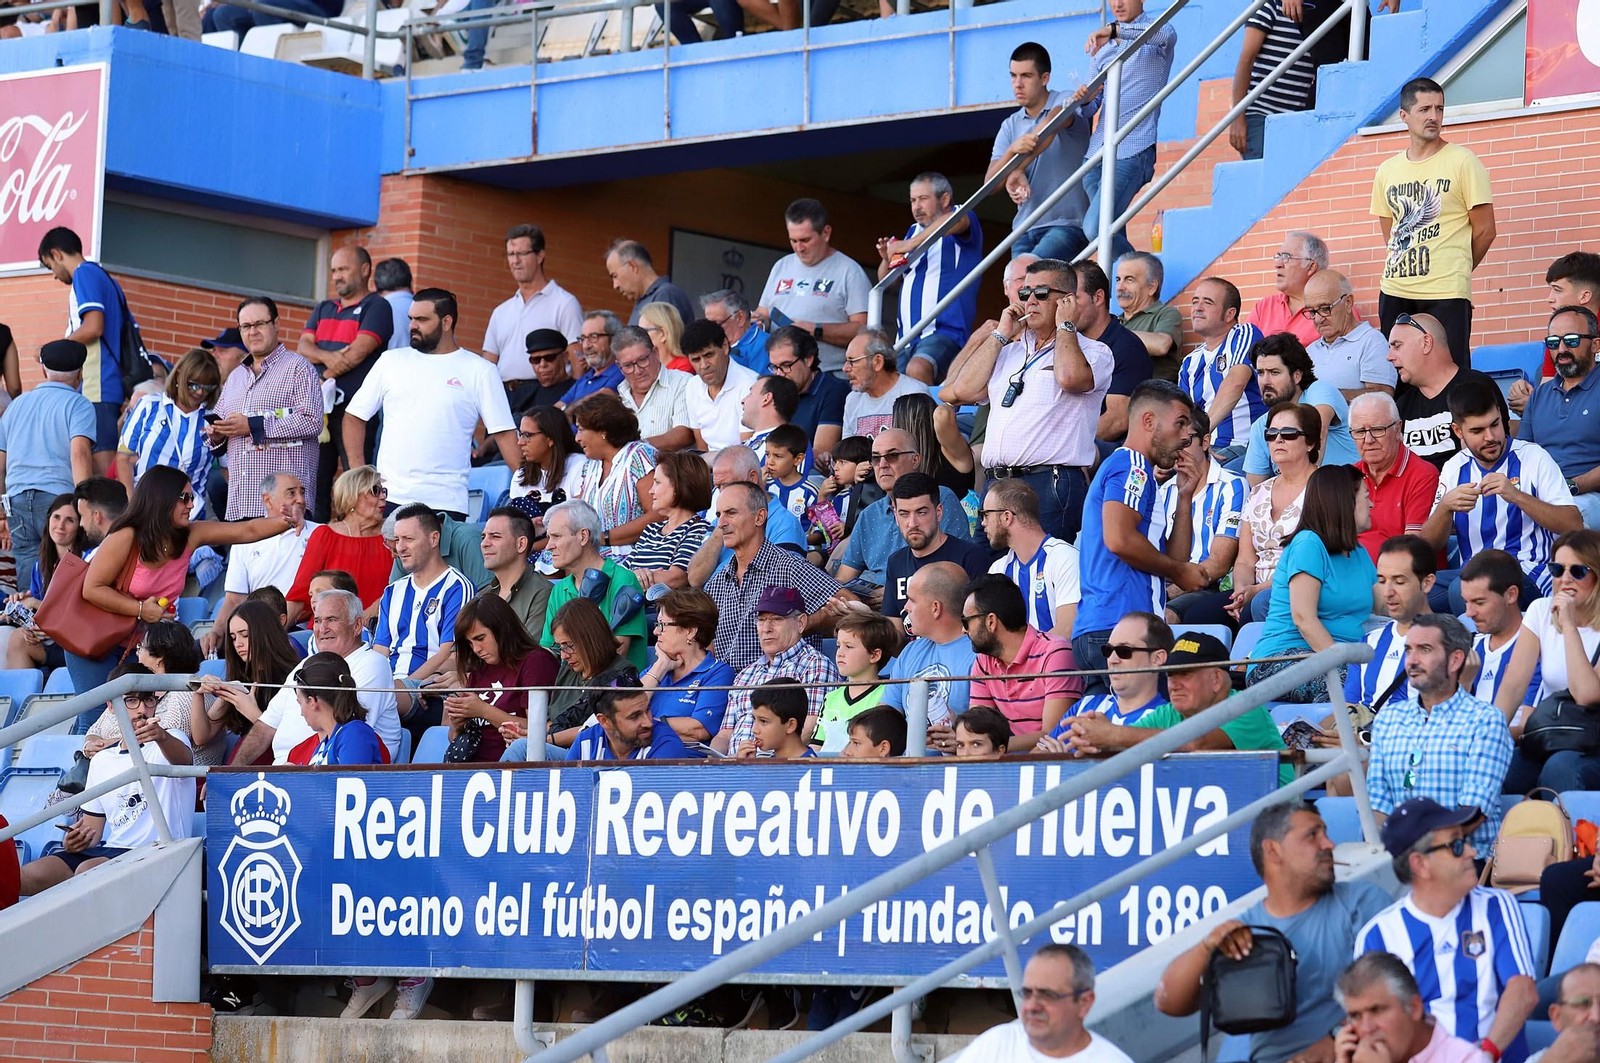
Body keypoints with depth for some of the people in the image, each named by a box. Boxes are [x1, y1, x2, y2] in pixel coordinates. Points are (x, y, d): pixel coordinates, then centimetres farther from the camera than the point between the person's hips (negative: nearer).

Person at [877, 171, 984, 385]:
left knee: (917, 369, -36)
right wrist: (887, 259, 3)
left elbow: (957, 220, -26)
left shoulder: (965, 221, 2)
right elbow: (887, 281, 26)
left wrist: (910, 245, -28)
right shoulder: (914, 231, 23)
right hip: (906, 339, 8)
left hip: (944, 332, -8)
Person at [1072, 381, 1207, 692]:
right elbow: (1119, 539, -19)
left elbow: (1173, 558, 24)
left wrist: (1185, 497, 16)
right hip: (1120, 626, -10)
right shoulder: (1131, 466, -3)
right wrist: (1179, 572, -6)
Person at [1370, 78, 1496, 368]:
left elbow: (1484, 230, 0)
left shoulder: (1462, 162, -1)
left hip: (1446, 295, -5)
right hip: (1395, 291, 5)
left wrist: (1454, 272, 8)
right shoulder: (1387, 170, 13)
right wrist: (1408, 270, 9)